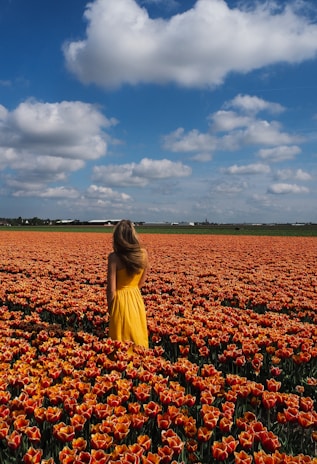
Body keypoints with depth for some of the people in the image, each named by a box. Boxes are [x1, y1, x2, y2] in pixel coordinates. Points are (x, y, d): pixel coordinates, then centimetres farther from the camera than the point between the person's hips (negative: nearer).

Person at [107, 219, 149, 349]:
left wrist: (110, 308, -1)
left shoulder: (114, 257, -19)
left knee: (122, 343, 11)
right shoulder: (143, 253, -6)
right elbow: (142, 281, 7)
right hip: (137, 299, 4)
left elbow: (111, 289, -16)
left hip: (120, 300, -4)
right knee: (138, 336, 21)